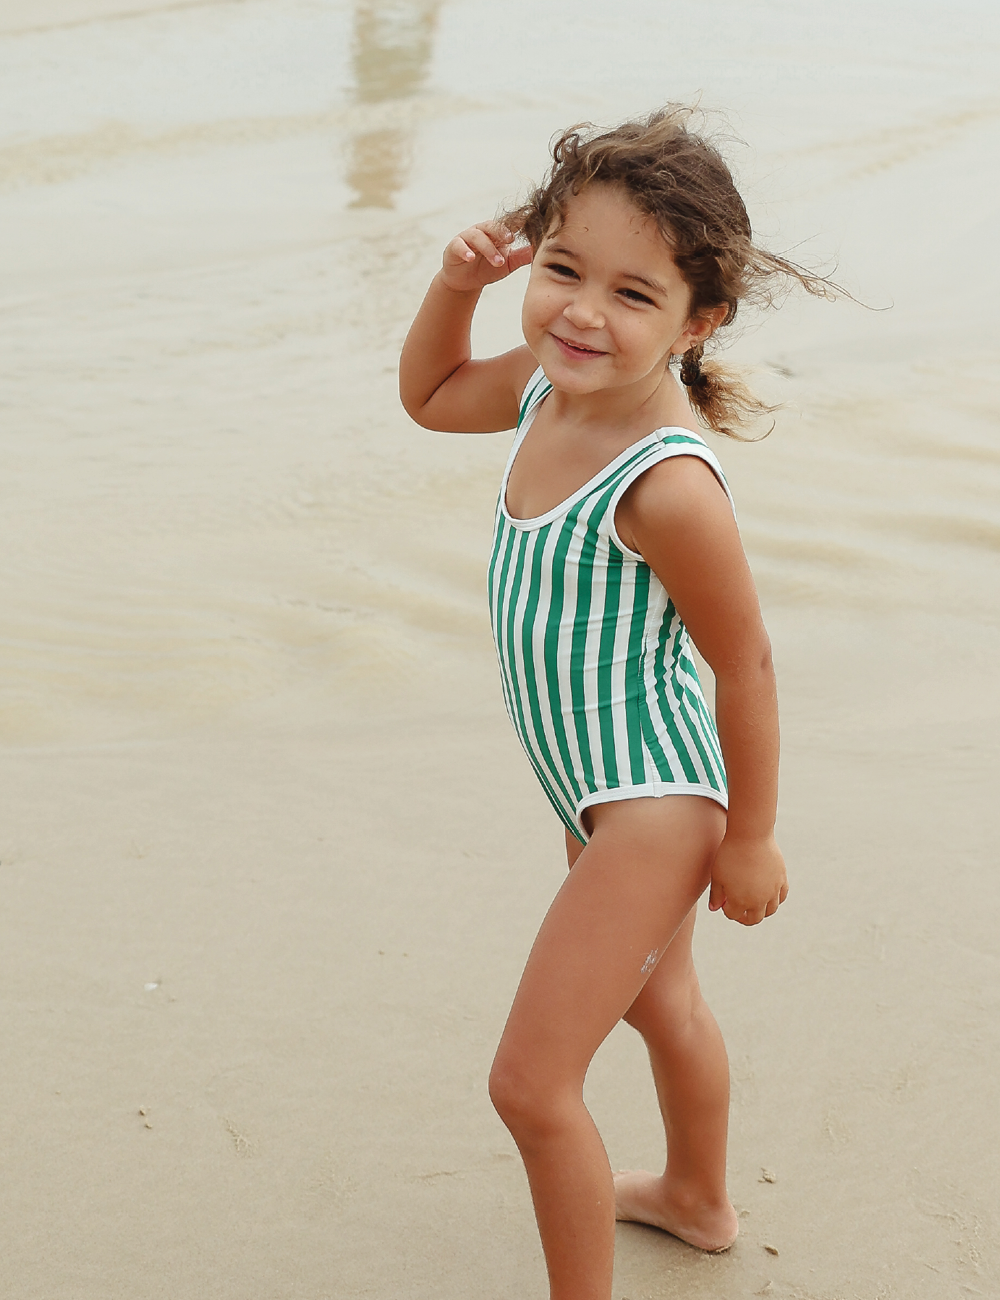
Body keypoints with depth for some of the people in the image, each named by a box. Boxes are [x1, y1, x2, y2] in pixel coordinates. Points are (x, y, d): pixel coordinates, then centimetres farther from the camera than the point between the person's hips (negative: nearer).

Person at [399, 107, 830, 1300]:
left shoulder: (667, 486, -33)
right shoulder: (552, 381, -9)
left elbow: (744, 665, -22)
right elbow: (429, 395, 12)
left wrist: (751, 841, -12)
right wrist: (456, 284, -7)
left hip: (652, 802, -9)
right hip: (607, 792, 9)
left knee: (531, 1086, -4)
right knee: (658, 1000, 31)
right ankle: (698, 1199, 57)